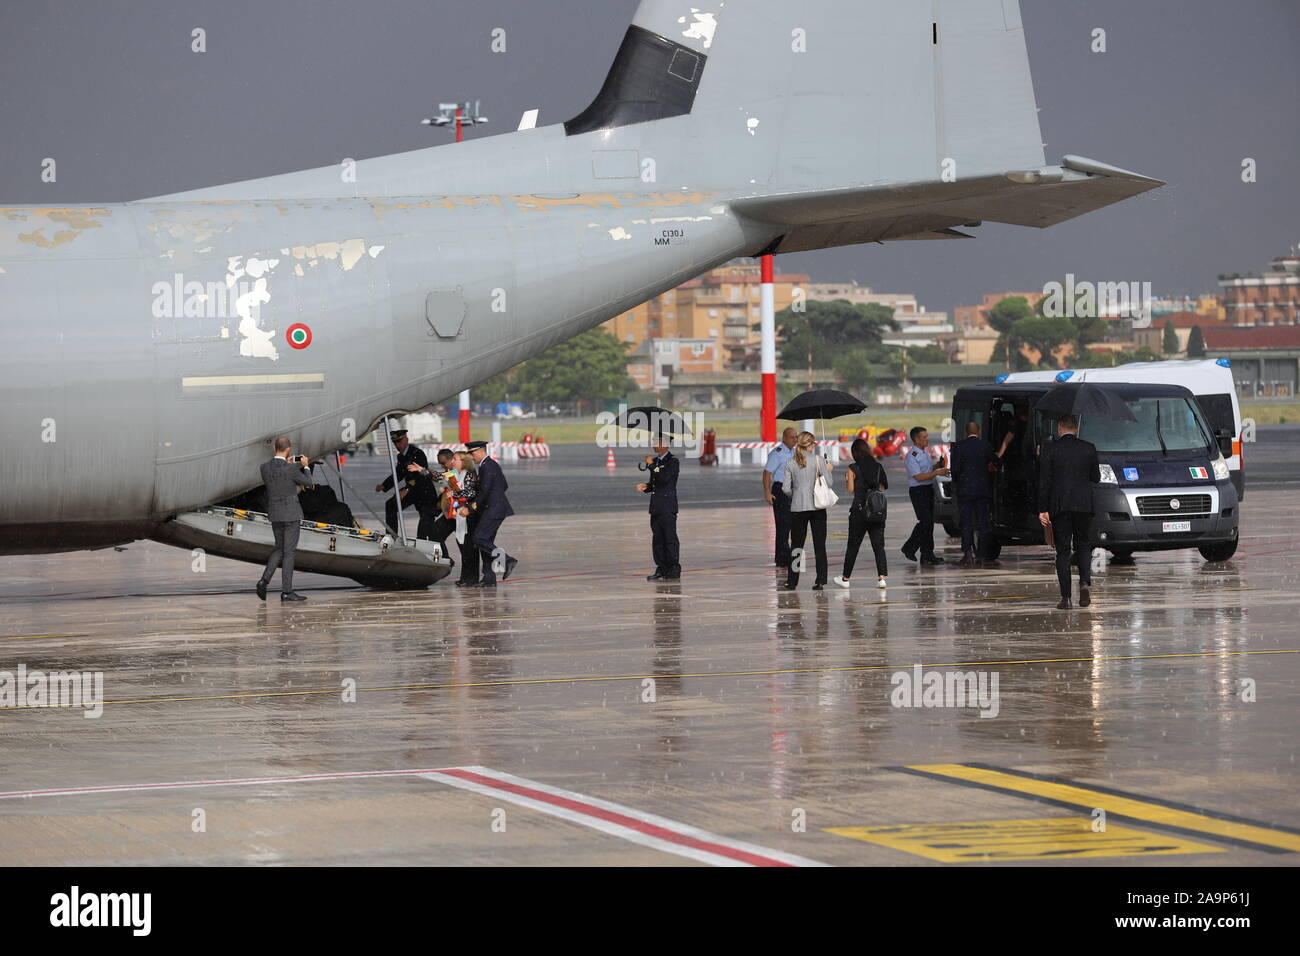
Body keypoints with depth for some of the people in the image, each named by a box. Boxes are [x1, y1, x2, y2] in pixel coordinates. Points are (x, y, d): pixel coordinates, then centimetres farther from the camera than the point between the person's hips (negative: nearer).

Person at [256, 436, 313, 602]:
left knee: (280, 549, 20)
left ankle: (265, 579, 0)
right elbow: (307, 482, -2)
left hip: (274, 514, 5)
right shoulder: (291, 470, -18)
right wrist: (305, 466, 16)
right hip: (291, 514, -5)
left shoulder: (265, 467, -3)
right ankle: (287, 591, 1)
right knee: (289, 552, 0)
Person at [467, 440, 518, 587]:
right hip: (491, 510, 11)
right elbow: (505, 485, 25)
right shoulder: (491, 464, 18)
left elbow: (484, 491, -19)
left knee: (478, 539, -15)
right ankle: (489, 579, 7)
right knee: (486, 542, 8)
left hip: (493, 509, -11)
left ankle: (507, 560, -13)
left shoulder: (487, 466, -13)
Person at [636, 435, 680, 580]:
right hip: (656, 507, 9)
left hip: (667, 508, -9)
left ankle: (674, 570, -4)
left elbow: (664, 478, -23)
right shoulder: (656, 461, 17)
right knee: (657, 539, 9)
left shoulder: (673, 462, -8)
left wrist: (651, 465, -16)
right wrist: (645, 487, 4)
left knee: (670, 538, -7)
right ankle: (662, 569, 13)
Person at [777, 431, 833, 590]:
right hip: (817, 507, -1)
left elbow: (786, 489, -1)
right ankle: (820, 581, 2)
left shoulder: (790, 464, 0)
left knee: (796, 545, 9)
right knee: (819, 545, 6)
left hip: (797, 507, 1)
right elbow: (828, 482, -8)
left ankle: (792, 581, 8)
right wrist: (828, 470, 11)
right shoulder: (818, 460, -6)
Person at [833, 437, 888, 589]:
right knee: (878, 545, 2)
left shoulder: (854, 468, -7)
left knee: (853, 545, 8)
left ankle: (845, 578, 18)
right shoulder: (878, 467, 4)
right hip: (877, 511, 3)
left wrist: (846, 481, 12)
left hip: (860, 510, -3)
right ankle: (882, 577, -10)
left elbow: (850, 489, -7)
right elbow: (882, 488, 8)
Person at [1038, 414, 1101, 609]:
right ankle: (1085, 582, -10)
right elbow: (1096, 478, 8)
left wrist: (1043, 509, -1)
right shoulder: (1089, 449, 2)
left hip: (1059, 506, -1)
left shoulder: (1051, 450, -2)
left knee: (1062, 551, 3)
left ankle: (1065, 597, -2)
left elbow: (1044, 482, -4)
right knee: (1083, 545, 14)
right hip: (1083, 505, 1)